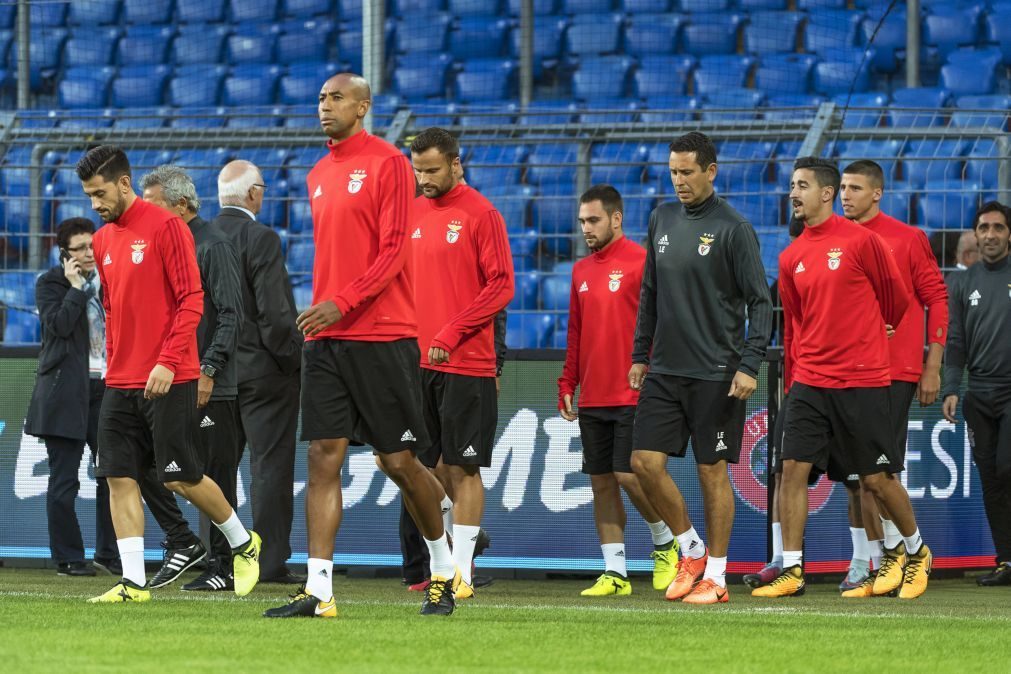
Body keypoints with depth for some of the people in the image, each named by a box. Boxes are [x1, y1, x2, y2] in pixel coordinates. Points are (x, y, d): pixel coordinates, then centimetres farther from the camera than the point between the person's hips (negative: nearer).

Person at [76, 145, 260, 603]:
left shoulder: (165, 227, -9)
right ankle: (133, 582, 0)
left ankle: (243, 543, 20)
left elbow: (191, 299, -12)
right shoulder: (104, 239, 13)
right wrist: (115, 363, 11)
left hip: (168, 380, -7)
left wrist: (168, 361, -19)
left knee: (181, 478, -3)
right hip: (120, 383, 7)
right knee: (119, 477, -1)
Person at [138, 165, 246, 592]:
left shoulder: (213, 246, -10)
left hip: (210, 386, -8)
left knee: (216, 477, -2)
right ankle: (183, 542, 9)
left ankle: (223, 567, 4)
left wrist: (208, 371, -21)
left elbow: (230, 315, -16)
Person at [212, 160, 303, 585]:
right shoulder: (260, 239, -14)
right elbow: (275, 313, -18)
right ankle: (270, 561, -2)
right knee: (271, 466, -1)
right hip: (263, 370, -6)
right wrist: (294, 359, -7)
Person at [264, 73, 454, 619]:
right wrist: (318, 312, 12)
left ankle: (444, 570, 21)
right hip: (325, 338, 6)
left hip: (382, 337, -6)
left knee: (399, 461, 1)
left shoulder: (387, 163, -6)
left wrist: (343, 303, -22)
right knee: (323, 455, -3)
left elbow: (393, 251, -12)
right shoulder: (318, 175, 16)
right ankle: (318, 589, -7)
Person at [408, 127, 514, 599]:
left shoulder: (480, 214, -6)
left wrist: (451, 333, -16)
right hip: (418, 362, 6)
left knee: (462, 468, -3)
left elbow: (501, 286, -10)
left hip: (466, 363, -6)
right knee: (432, 466, 8)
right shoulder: (413, 214, 13)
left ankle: (460, 572, -2)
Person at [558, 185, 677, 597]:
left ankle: (665, 542, 15)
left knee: (629, 476, -10)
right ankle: (615, 573, 9)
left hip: (632, 395, -7)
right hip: (592, 399, 7)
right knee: (601, 483, 5)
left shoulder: (640, 263, -6)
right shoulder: (582, 271, 15)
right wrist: (567, 385, 13)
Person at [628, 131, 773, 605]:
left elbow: (760, 302, -9)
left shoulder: (733, 228, -9)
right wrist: (639, 355, 16)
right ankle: (692, 551, 16)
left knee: (712, 471, 0)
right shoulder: (662, 220, 10)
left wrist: (750, 365, -17)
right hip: (664, 370, 6)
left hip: (715, 374, -6)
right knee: (646, 463, -1)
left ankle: (715, 575, 9)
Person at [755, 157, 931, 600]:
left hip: (862, 381, -4)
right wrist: (794, 378, 12)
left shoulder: (861, 240, -7)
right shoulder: (791, 258, 8)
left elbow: (896, 299, 4)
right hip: (809, 382, 4)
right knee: (793, 468, -7)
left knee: (877, 479, 2)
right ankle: (791, 571, -5)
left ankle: (917, 552, 24)